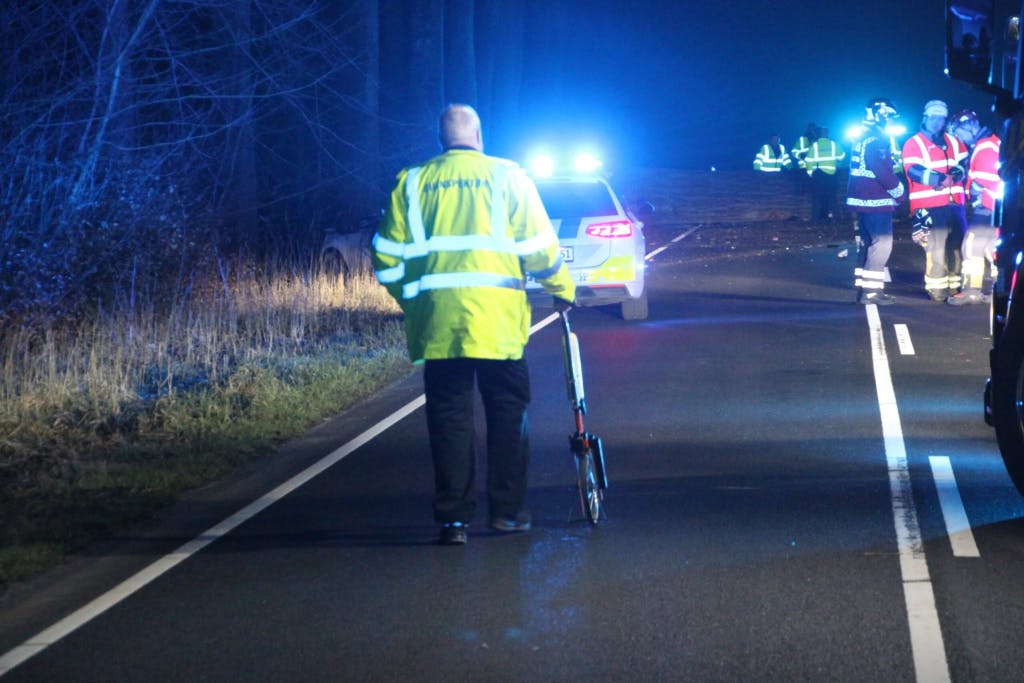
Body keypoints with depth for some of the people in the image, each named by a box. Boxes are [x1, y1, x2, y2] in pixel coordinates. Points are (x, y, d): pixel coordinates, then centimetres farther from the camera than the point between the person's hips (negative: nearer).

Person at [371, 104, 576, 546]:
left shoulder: (412, 183, 9)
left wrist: (407, 298, 22)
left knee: (449, 414, 5)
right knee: (508, 410, 10)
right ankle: (507, 510, 12)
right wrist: (561, 289, 19)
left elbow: (389, 256, 7)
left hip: (435, 320, 1)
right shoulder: (507, 177, 5)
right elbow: (539, 244, 5)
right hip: (496, 318, -1)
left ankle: (453, 517, 2)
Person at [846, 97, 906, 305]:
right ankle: (871, 291, -10)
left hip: (862, 200, 10)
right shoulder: (876, 141, -16)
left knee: (868, 243, 16)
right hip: (877, 202, -10)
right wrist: (899, 192, -7)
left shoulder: (863, 138, 15)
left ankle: (863, 287, 19)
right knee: (881, 243, -7)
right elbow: (884, 172, -20)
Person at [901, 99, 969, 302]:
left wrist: (954, 176, -13)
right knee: (936, 248, -12)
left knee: (957, 245, 6)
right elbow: (914, 171, -12)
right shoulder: (913, 144, 1)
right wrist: (940, 179, -21)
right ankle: (937, 290, -6)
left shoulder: (954, 142, 20)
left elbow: (965, 163, 10)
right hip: (929, 207, -6)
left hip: (954, 204, 6)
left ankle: (954, 286, 16)